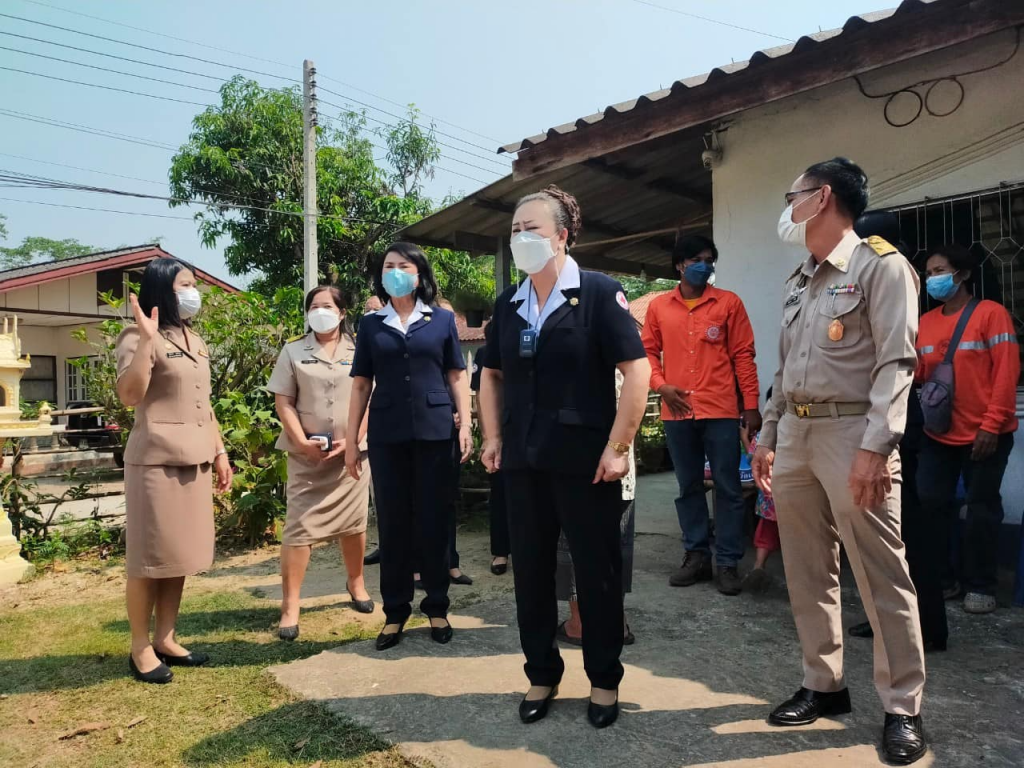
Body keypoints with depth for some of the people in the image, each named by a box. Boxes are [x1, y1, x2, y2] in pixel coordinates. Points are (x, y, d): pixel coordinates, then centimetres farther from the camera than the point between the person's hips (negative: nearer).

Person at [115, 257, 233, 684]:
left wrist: (219, 451, 17)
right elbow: (129, 396, -21)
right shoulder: (140, 338, -7)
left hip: (193, 461, 7)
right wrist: (146, 339, -26)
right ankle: (141, 649, 14)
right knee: (149, 557, 1)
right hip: (156, 461, -7)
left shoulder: (195, 341, 16)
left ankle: (166, 640, 23)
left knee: (179, 554, 12)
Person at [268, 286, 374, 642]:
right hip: (307, 454, 0)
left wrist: (352, 439, -11)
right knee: (299, 527, -3)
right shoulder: (293, 351, 6)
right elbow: (284, 403, 1)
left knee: (354, 522, 10)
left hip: (351, 451, 1)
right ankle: (290, 606, 4)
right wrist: (302, 441, -12)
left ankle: (356, 583, 32)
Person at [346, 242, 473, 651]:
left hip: (434, 432, -1)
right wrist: (351, 441, 5)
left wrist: (465, 424, -4)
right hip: (386, 436, 1)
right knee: (391, 523, 7)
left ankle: (437, 607, 20)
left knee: (433, 521, 6)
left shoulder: (442, 320, 6)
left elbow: (456, 377, 7)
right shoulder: (371, 325, 9)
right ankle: (395, 611, 19)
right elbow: (361, 385, 8)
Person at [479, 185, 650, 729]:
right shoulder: (507, 305, 9)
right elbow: (491, 374, 18)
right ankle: (541, 674, 32)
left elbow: (637, 369, -12)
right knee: (530, 570, 13)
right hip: (522, 461, 5)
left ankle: (604, 680, 27)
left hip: (584, 459, -5)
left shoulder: (598, 292, -7)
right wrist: (492, 437, 8)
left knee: (597, 571, 8)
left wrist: (617, 448, -15)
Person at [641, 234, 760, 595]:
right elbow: (649, 351, 11)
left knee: (728, 487, 2)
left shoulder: (729, 303, 4)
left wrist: (751, 406, -2)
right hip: (677, 411, 2)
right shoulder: (658, 307, 8)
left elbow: (743, 355, 2)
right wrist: (661, 385, -6)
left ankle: (728, 562, 12)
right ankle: (696, 556, 22)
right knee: (688, 486, 10)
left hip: (721, 410, -2)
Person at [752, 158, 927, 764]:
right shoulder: (799, 280, 18)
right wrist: (768, 437, 17)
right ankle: (824, 685, 25)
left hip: (851, 433, -7)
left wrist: (875, 446, -22)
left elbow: (897, 362, -14)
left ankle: (903, 707, 13)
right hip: (794, 433, 8)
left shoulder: (881, 264, -4)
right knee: (808, 573, 12)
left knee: (882, 578, -1)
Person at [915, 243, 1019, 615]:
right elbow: (918, 373, 8)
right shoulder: (925, 322, 8)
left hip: (983, 435, -5)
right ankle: (932, 579, 21)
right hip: (937, 434, 5)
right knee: (929, 504, 6)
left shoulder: (991, 313, -7)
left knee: (981, 509, 6)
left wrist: (991, 425, -17)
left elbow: (1006, 372, -12)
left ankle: (980, 586, 19)